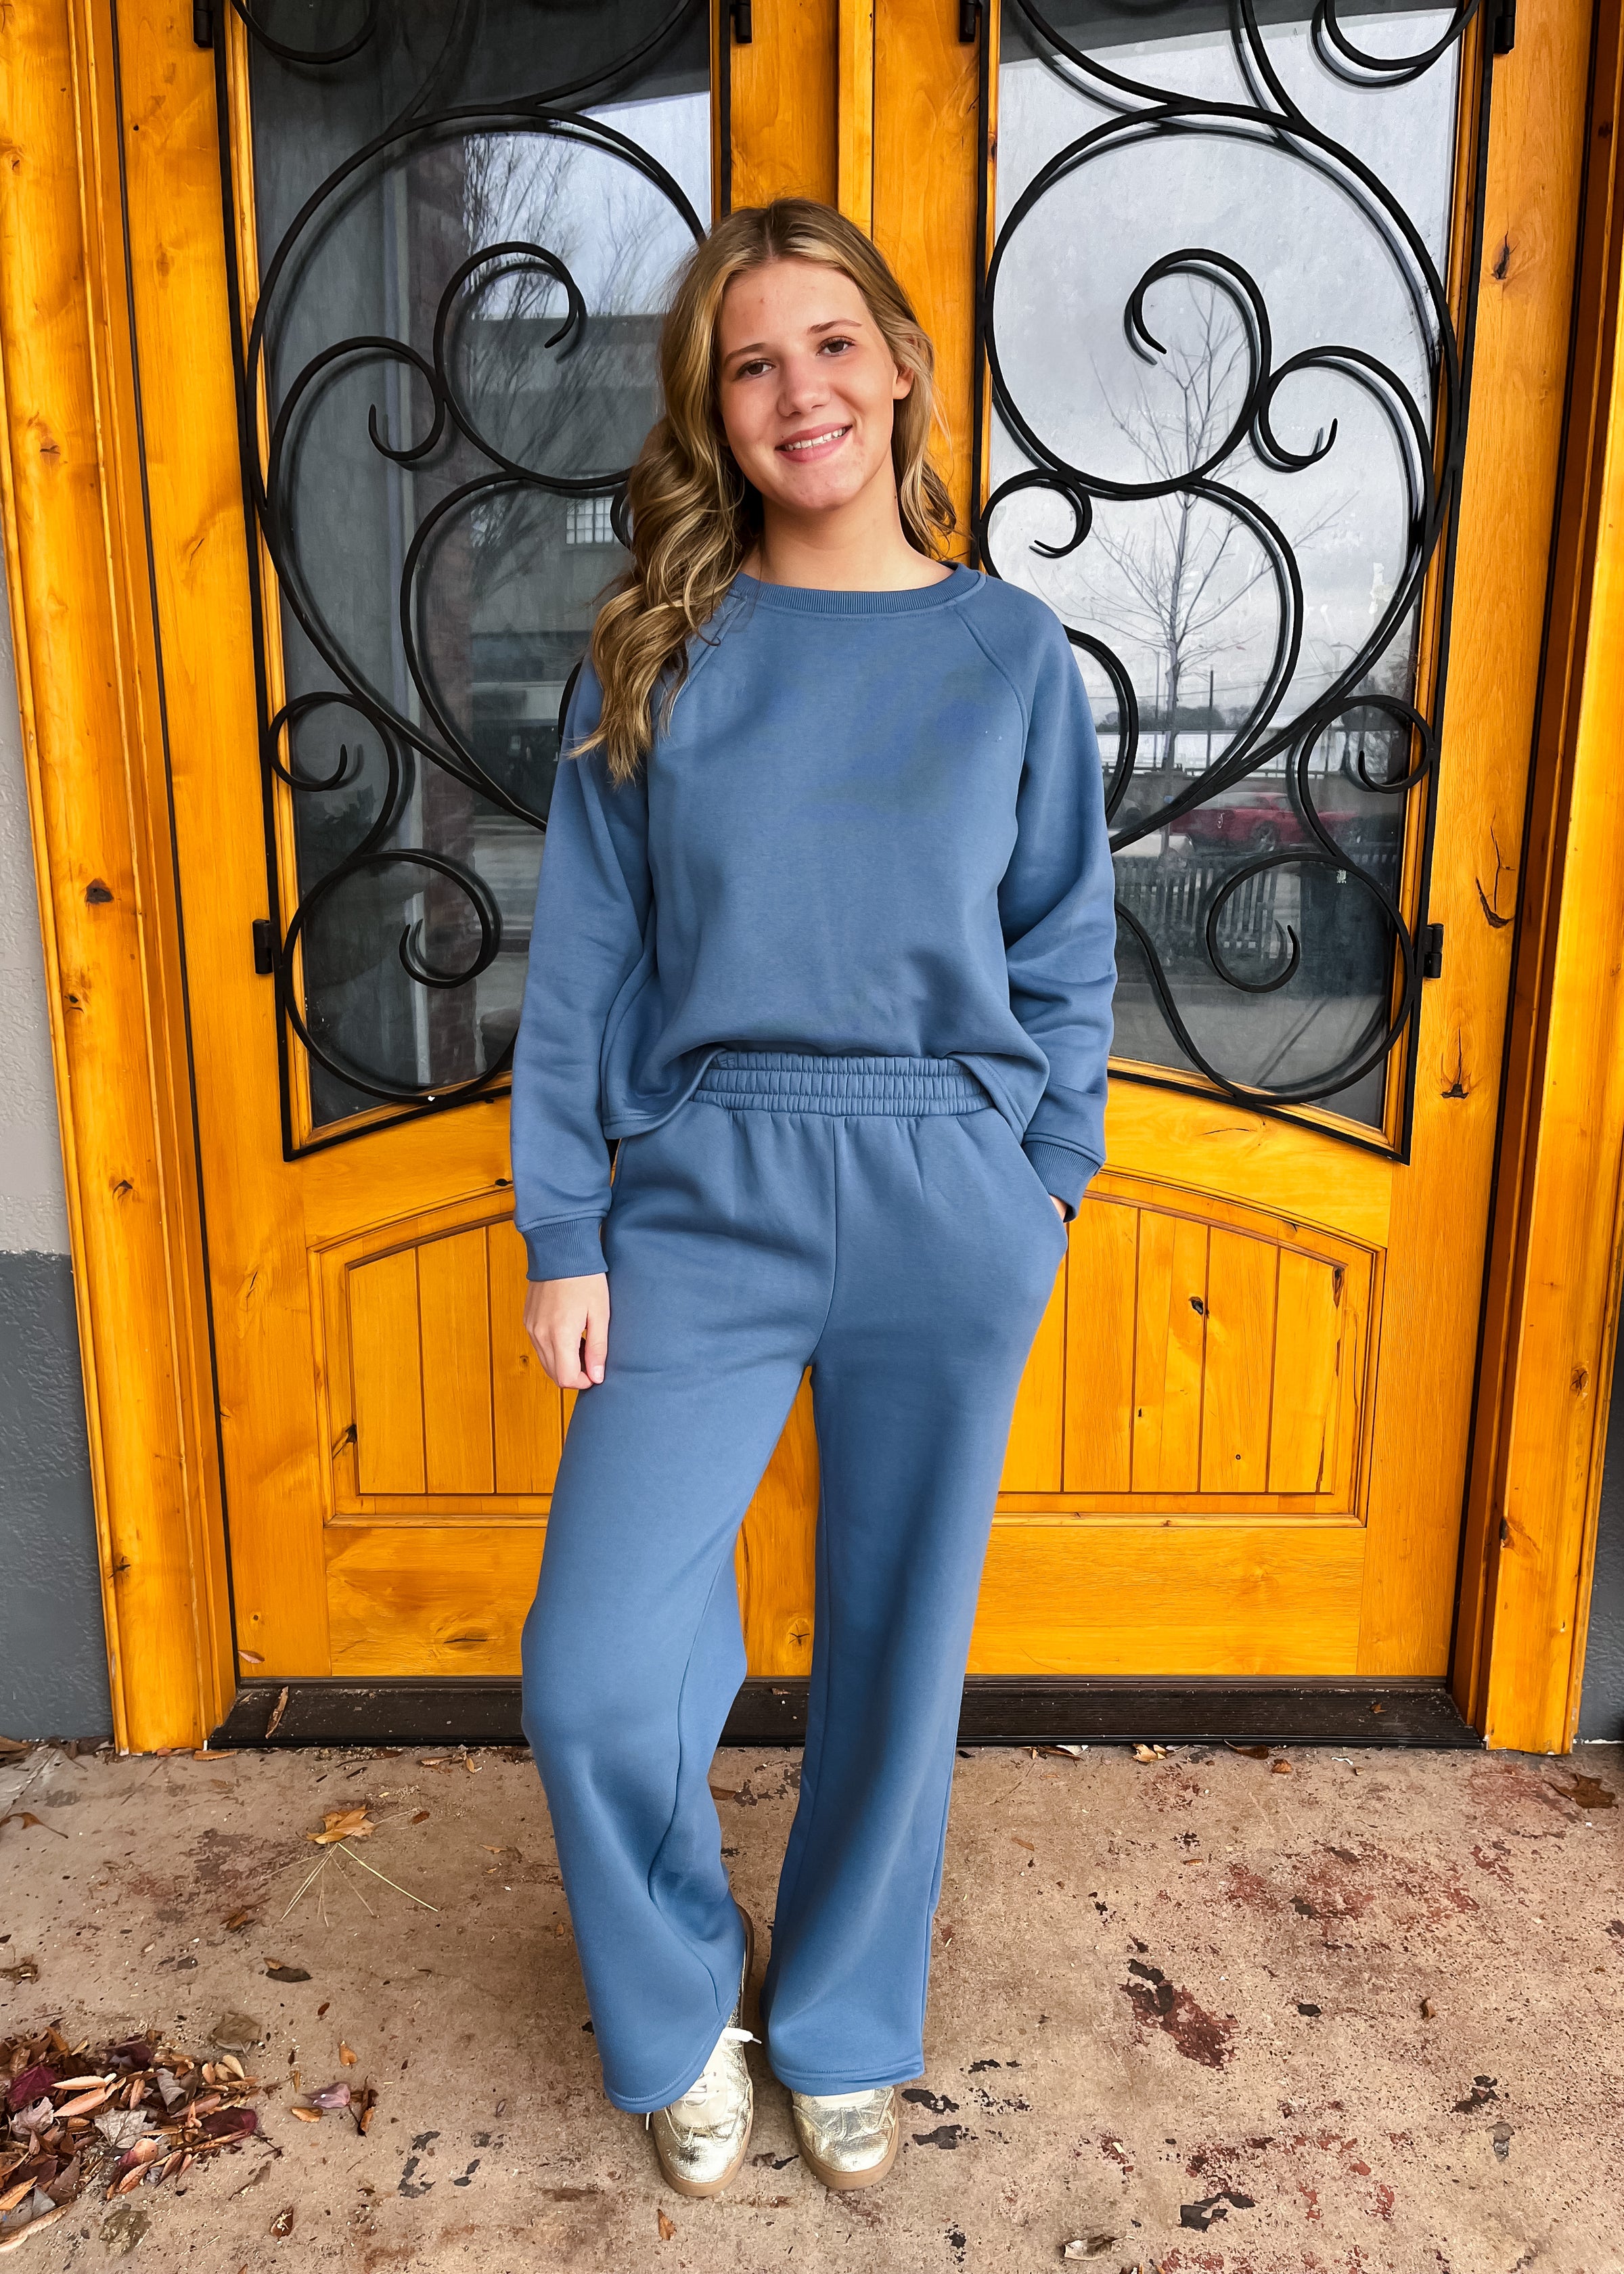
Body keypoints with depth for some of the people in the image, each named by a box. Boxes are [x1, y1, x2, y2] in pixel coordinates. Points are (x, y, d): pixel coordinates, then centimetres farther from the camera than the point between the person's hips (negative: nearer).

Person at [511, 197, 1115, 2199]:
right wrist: (565, 1234, -2)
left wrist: (1041, 1195, 2)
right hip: (707, 1198, 0)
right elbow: (583, 965, 1)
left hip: (946, 1211, 1)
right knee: (596, 1672, -3)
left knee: (897, 1653, 12)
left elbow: (1065, 959, 7)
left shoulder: (1011, 651, 2)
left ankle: (843, 2030, 40)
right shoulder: (655, 656, 2)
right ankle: (679, 2019, 29)